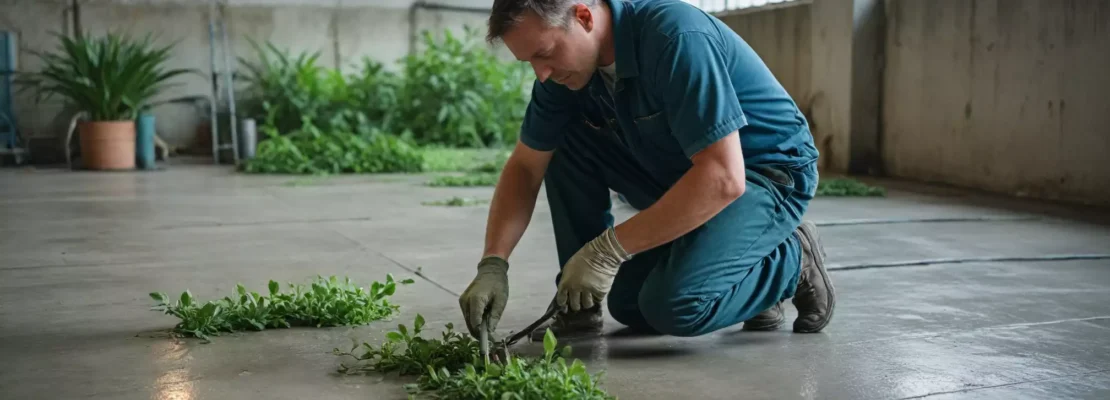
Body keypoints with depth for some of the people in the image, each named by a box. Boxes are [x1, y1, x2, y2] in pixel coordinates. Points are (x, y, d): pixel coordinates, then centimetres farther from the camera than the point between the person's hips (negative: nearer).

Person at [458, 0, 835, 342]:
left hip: (769, 174, -7)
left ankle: (794, 262, -4)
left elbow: (723, 178, -36)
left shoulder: (678, 38, -31)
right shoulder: (566, 63, -8)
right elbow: (525, 167, 0)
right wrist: (493, 265, -14)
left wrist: (608, 250, -32)